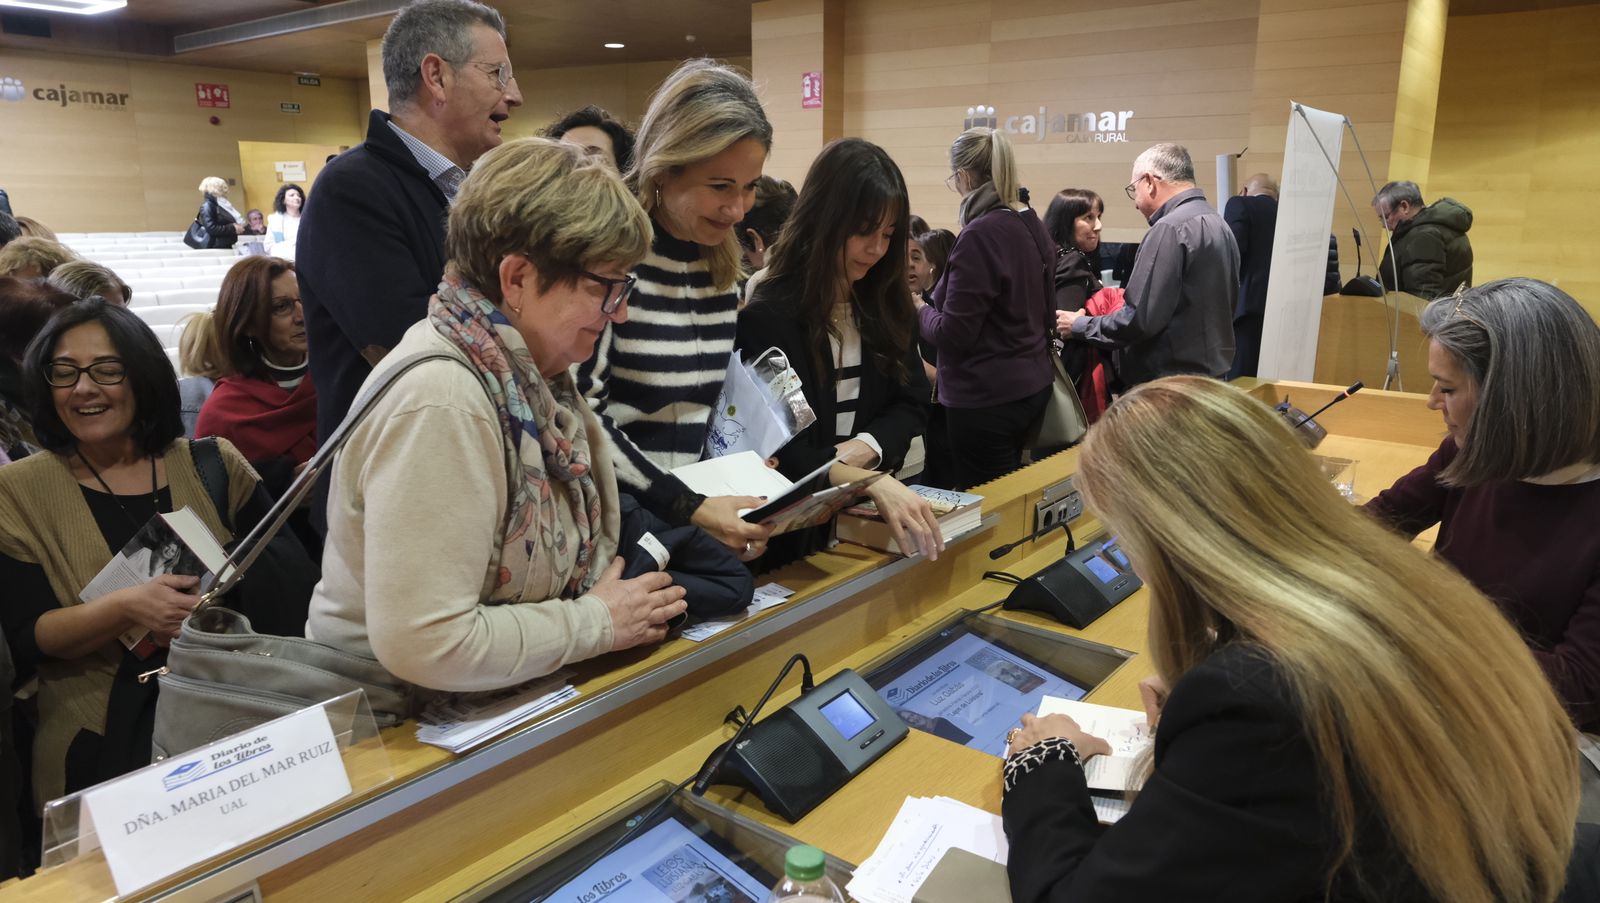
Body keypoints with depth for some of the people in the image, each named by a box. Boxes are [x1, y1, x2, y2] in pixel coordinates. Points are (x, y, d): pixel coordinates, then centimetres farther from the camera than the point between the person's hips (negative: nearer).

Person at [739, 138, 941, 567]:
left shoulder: (888, 303, 5)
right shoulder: (768, 314, -14)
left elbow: (911, 402, 7)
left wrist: (865, 448, -14)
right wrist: (871, 481, -33)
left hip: (868, 514, 4)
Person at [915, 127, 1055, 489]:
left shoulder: (979, 236, -20)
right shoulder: (1033, 227, 6)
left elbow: (953, 334, -19)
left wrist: (920, 309, 0)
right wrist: (937, 302, 20)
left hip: (986, 397, -9)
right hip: (1033, 384, 9)